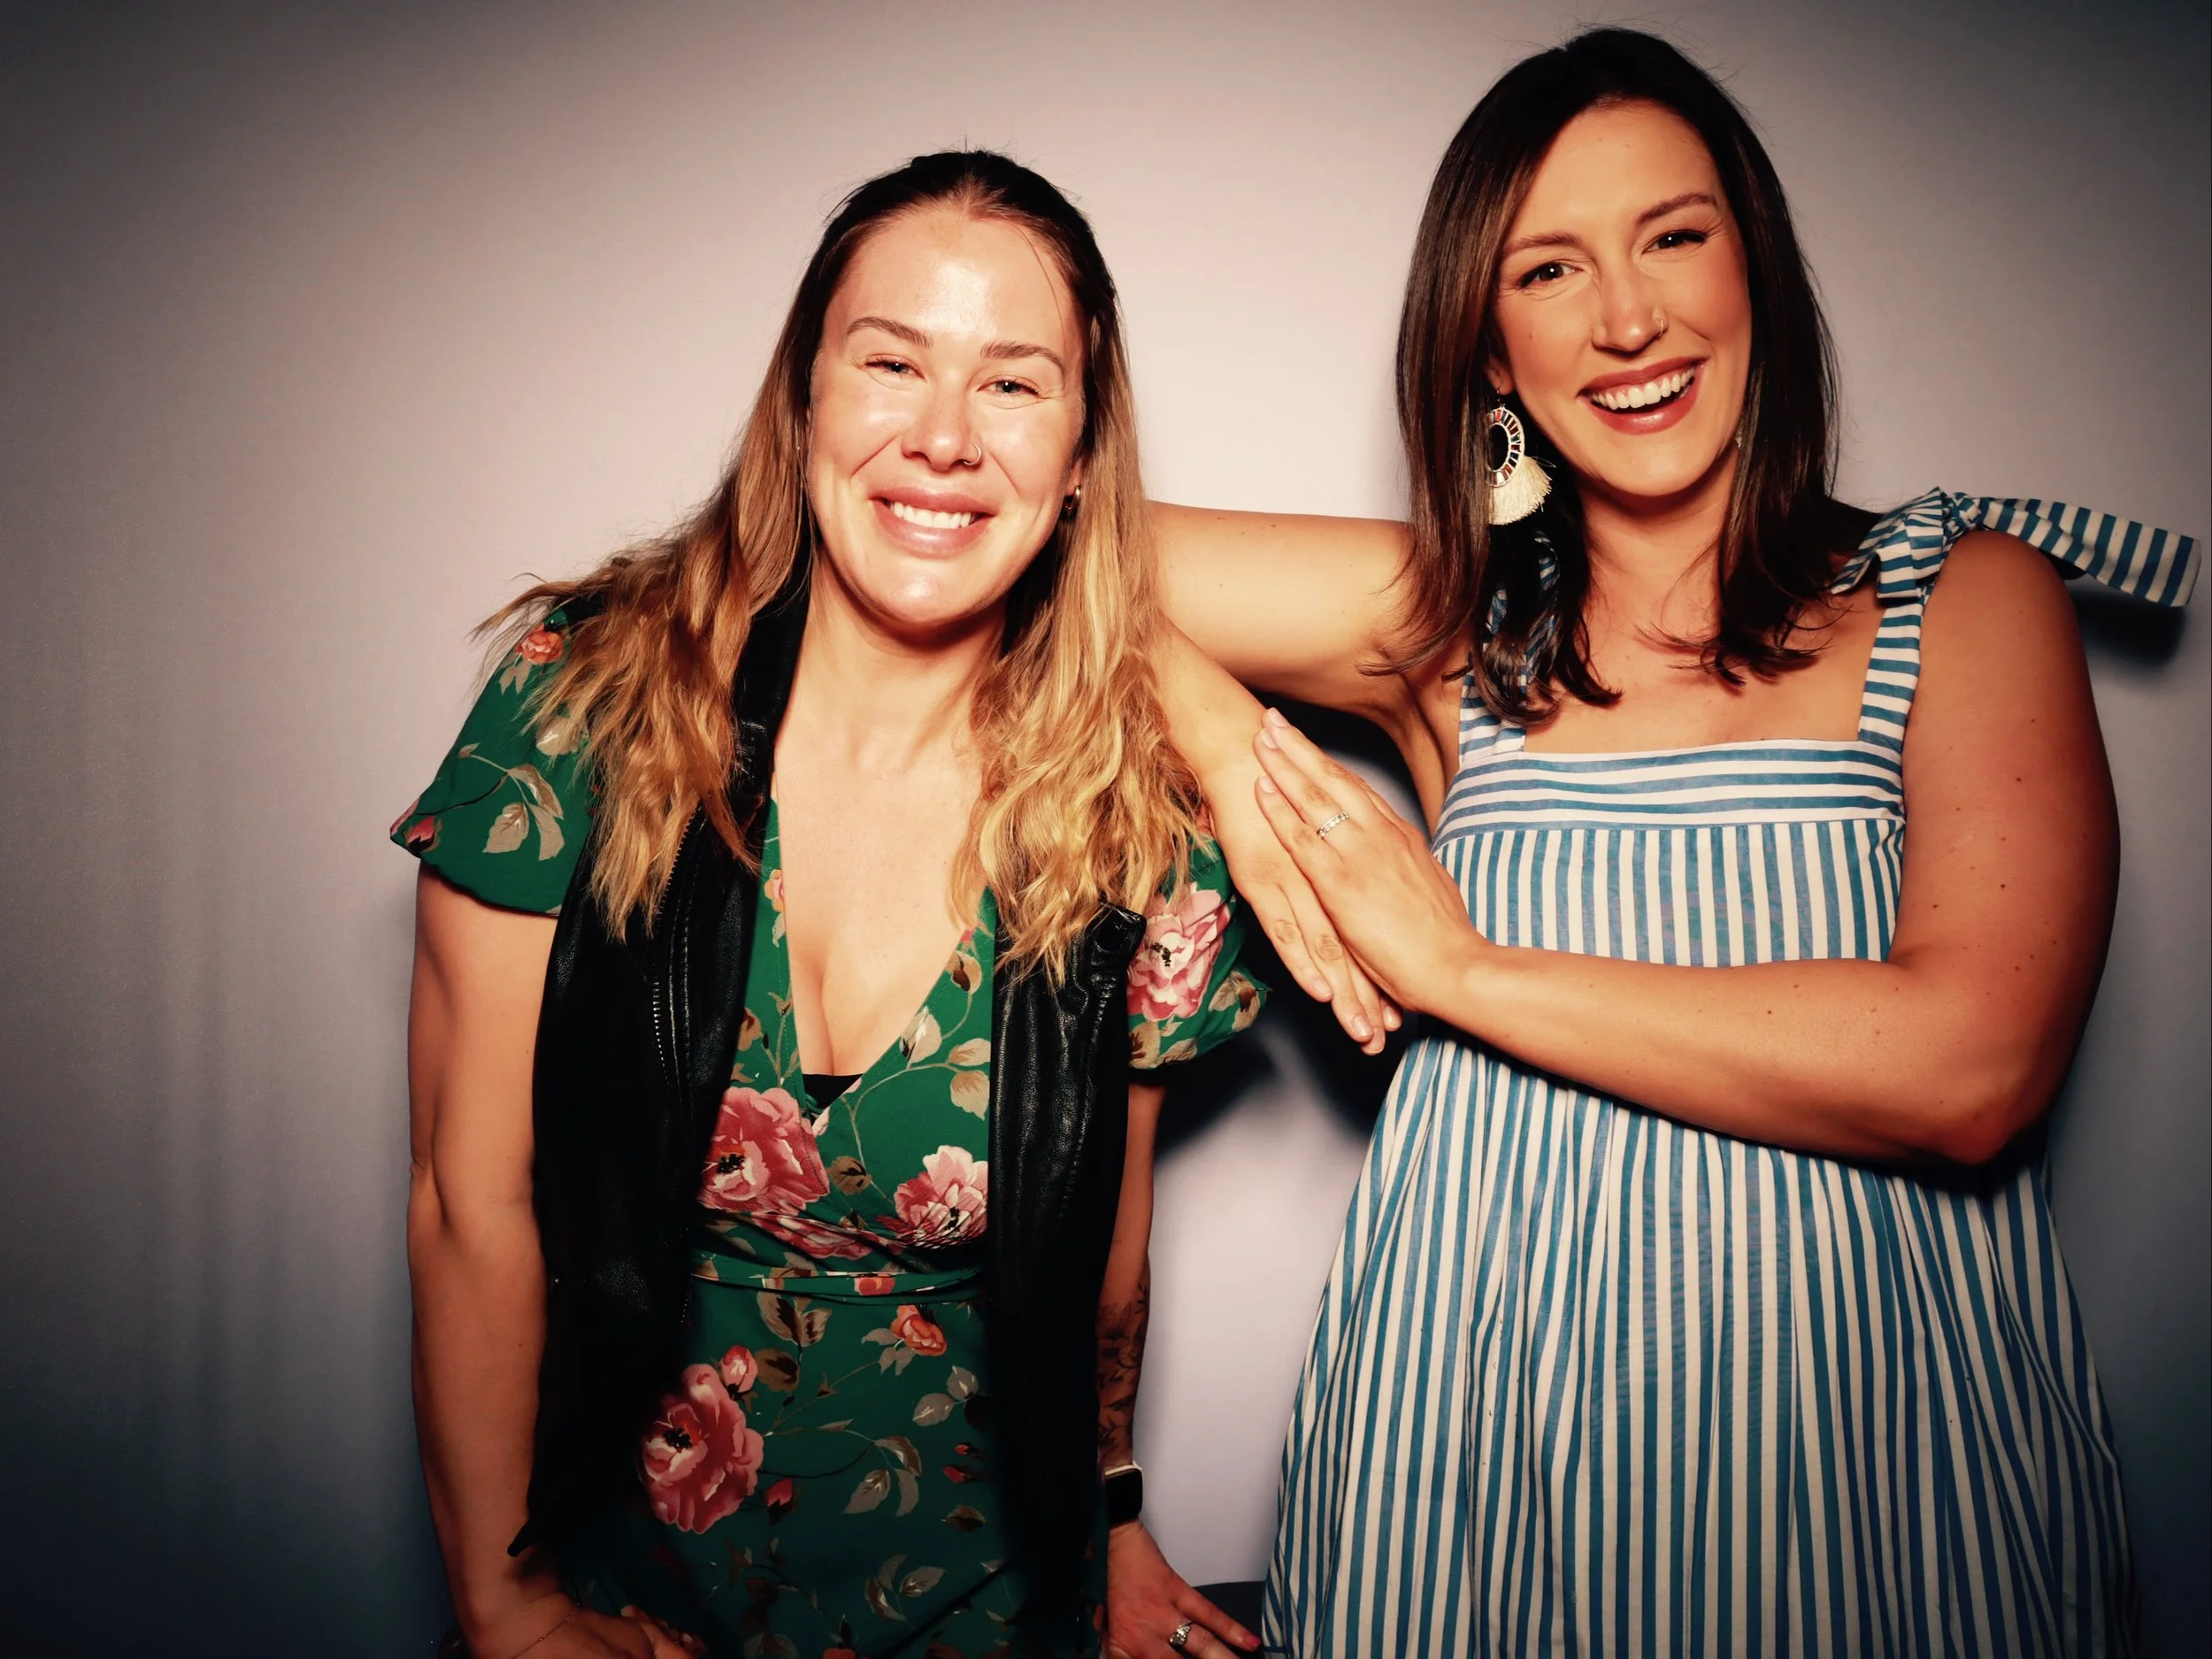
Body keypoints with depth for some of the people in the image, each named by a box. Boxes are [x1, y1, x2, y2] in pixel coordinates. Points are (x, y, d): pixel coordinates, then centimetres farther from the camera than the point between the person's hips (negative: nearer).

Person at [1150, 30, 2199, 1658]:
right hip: (1479, 1411, 2)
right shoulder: (1452, 623, 3)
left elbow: (1970, 1065, -16)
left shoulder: (1967, 595, -2)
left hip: (1860, 1440, -1)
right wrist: (1241, 762, -10)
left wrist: (1459, 968, -12)